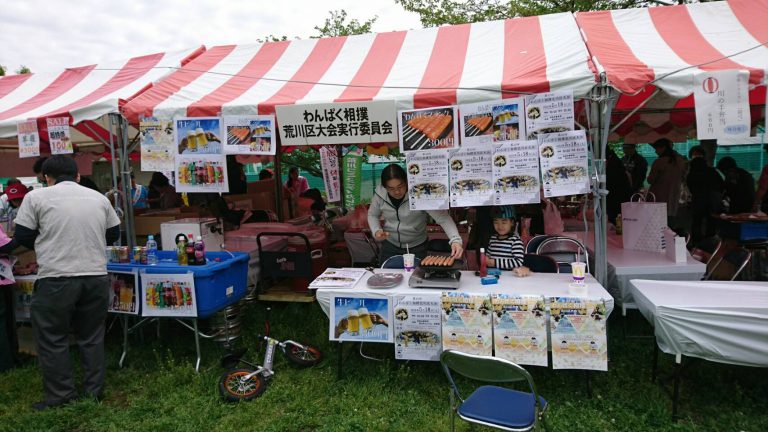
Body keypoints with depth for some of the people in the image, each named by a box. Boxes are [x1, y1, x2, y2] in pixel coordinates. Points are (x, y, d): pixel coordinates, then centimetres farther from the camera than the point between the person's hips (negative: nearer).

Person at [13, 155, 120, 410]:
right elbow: (114, 234, 16)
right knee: (92, 337, 15)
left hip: (56, 279, -4)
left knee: (53, 339, 10)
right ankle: (94, 392, 22)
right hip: (96, 277, 4)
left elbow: (22, 237, 3)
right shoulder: (99, 198, 10)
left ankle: (61, 397, 16)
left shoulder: (36, 197, 0)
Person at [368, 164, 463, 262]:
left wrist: (455, 240, -43)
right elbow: (372, 215, 5)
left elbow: (443, 217, -29)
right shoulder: (379, 194, -14)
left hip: (417, 247, -2)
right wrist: (376, 231, -14)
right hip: (390, 245, 3)